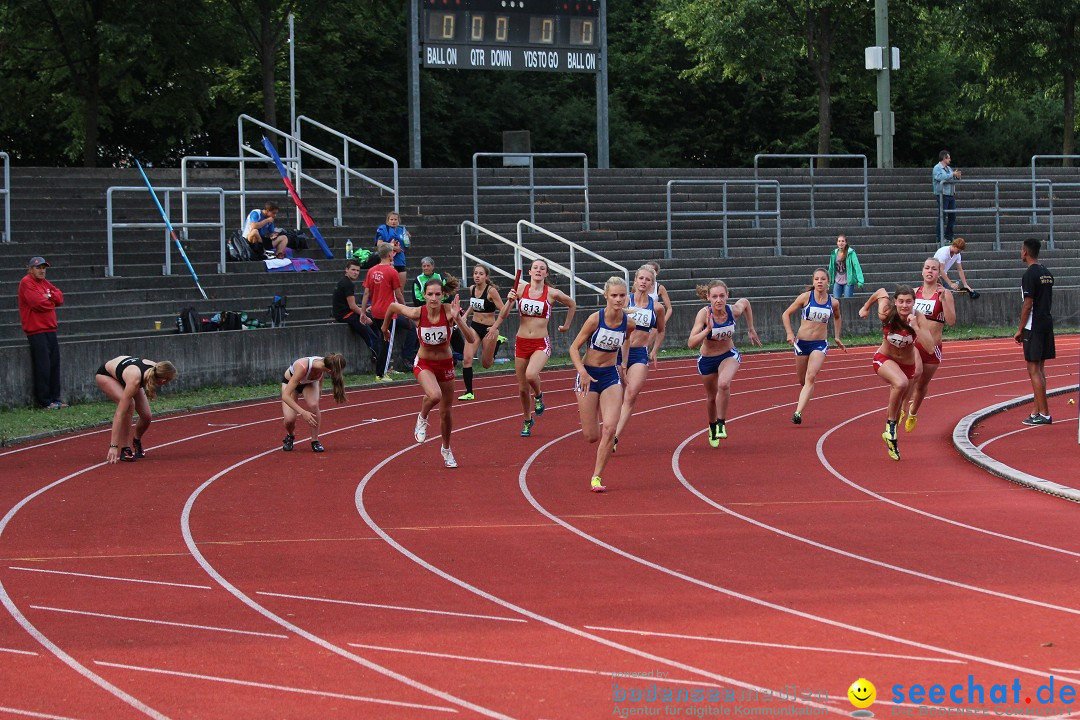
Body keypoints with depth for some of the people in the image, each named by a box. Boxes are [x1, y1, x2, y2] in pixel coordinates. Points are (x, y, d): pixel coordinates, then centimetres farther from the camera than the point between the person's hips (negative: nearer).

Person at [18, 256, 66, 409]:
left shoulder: (45, 283, 19)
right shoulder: (26, 282, -8)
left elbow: (60, 298, 11)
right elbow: (37, 302, -19)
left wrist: (49, 296, -9)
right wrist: (51, 302, -1)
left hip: (50, 330, 9)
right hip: (36, 332, -9)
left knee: (54, 365, 9)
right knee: (43, 367, -8)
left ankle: (55, 399, 15)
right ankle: (45, 401, -5)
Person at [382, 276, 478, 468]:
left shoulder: (449, 312, -22)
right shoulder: (417, 313, -21)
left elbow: (471, 339, -29)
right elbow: (393, 306, -1)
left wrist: (457, 318, -42)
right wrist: (385, 327, 14)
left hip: (445, 364, 2)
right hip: (424, 363, -2)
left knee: (446, 412, 13)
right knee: (434, 395, -33)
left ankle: (446, 450, 39)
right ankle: (422, 419, 2)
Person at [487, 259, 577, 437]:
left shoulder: (552, 293, -4)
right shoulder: (521, 289, -1)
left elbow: (572, 304, 14)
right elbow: (504, 314, -3)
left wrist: (566, 325, 16)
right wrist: (510, 300, -20)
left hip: (541, 344, -3)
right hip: (521, 342, 3)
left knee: (531, 374, -31)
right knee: (522, 389, 8)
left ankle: (538, 396, 3)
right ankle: (528, 421, 32)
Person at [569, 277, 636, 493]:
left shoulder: (629, 324, -6)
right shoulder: (595, 319, -17)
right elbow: (574, 348, -12)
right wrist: (582, 372, -26)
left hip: (611, 377, 3)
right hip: (588, 376, -2)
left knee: (609, 429, -15)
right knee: (591, 437, 2)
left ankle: (596, 477, -2)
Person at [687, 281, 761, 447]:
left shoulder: (734, 310, -22)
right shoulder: (704, 314, -28)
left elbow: (745, 302, 6)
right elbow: (691, 344, -35)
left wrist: (751, 329, 10)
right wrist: (708, 329, -48)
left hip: (729, 355, 0)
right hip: (707, 359, 0)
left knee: (724, 384, -31)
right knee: (711, 397, 17)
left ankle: (721, 424, -12)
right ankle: (712, 427, 48)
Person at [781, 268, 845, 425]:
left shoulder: (833, 302, 1)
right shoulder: (805, 297, -5)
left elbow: (837, 317, 24)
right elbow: (786, 314, 2)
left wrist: (837, 337, 21)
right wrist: (789, 333, -9)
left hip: (820, 344, 0)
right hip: (802, 342, 0)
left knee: (811, 377, -21)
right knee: (802, 380, 10)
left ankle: (798, 413, -28)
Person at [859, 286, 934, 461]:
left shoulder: (918, 319, -24)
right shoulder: (886, 315, -24)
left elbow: (930, 348, -33)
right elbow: (881, 292, -3)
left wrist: (915, 327, -41)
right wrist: (866, 307, 13)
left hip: (908, 365, 2)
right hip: (884, 360, -2)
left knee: (897, 405, 16)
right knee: (901, 383, -35)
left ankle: (890, 442, 42)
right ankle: (891, 425, -17)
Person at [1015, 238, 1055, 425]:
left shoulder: (1030, 275, -14)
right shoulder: (1047, 273, 12)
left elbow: (1028, 304, -16)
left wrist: (1020, 330, -9)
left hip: (1034, 327, -9)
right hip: (1047, 324, 9)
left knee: (1034, 370, -5)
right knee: (1039, 369, 14)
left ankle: (1044, 414, -7)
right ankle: (1038, 412, 16)